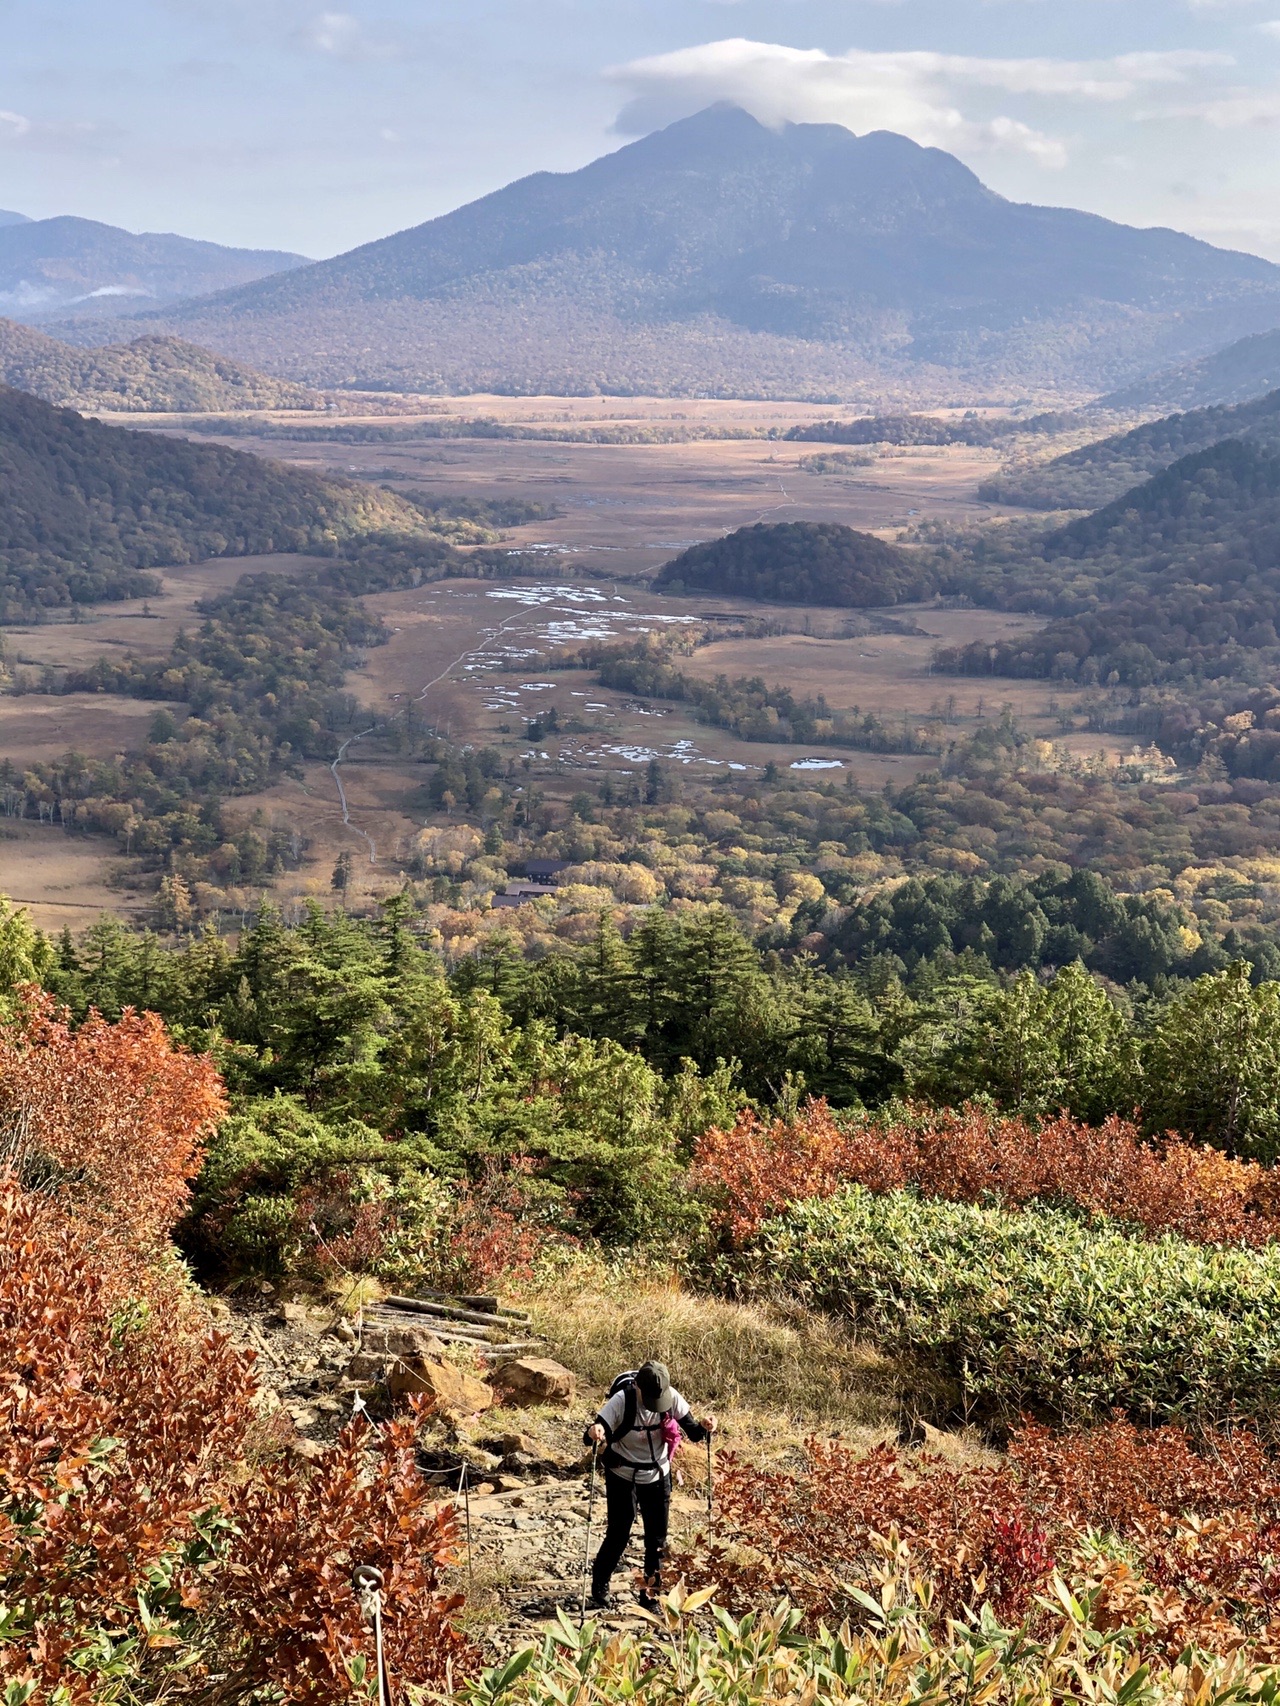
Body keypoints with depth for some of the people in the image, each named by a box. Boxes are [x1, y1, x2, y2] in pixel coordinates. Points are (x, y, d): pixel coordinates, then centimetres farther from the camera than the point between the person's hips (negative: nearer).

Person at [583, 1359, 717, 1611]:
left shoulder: (671, 1397, -17)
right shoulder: (621, 1401, -26)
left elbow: (691, 1431, -11)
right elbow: (591, 1438, -30)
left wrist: (703, 1427, -34)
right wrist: (593, 1434, -54)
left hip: (658, 1476, 3)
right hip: (623, 1477, -3)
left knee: (657, 1539, 7)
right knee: (618, 1535, 1)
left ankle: (651, 1595, 22)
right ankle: (600, 1588, 24)